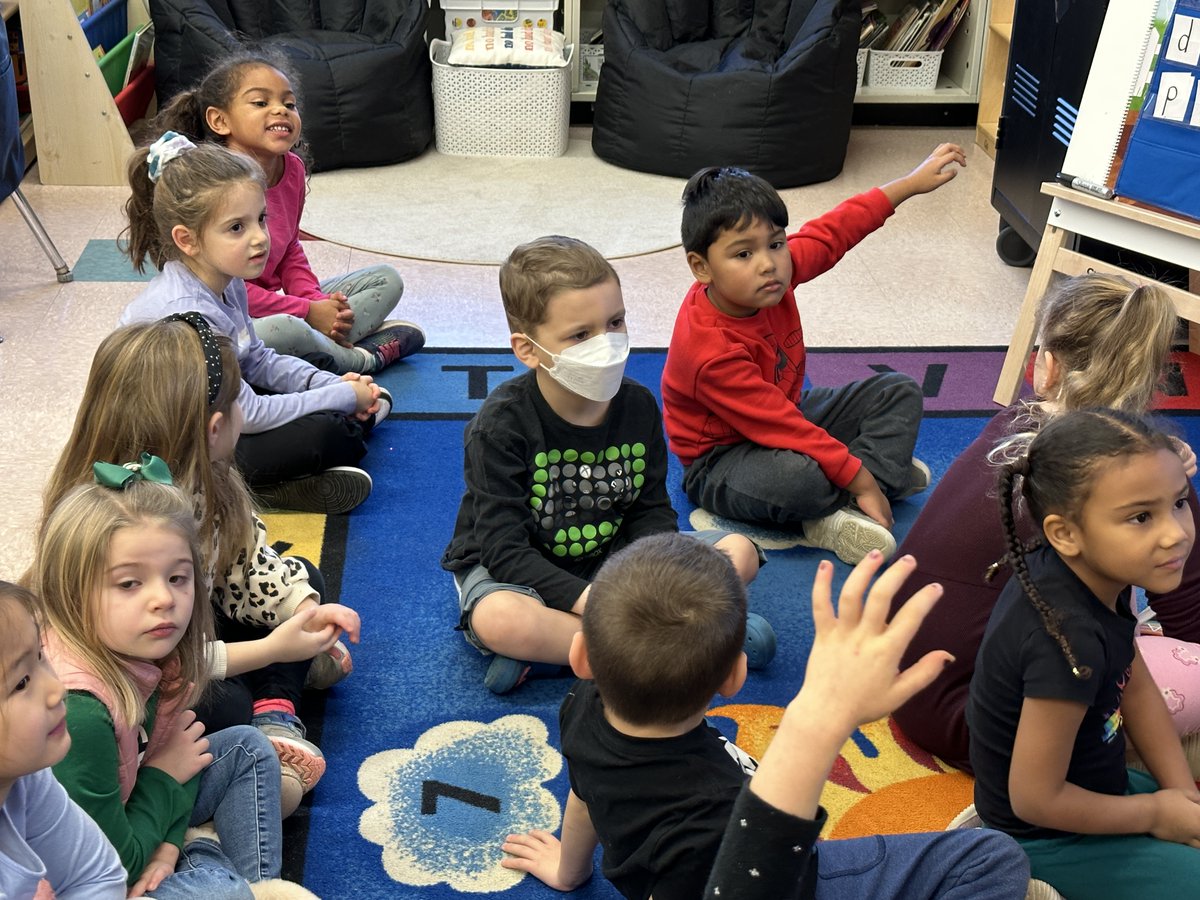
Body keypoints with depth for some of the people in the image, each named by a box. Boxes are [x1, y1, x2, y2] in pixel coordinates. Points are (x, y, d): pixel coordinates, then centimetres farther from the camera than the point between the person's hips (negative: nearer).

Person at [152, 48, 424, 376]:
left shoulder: (292, 168, 2)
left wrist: (317, 303, -6)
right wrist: (308, 312, -19)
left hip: (271, 303, 9)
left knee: (387, 280, 10)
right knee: (283, 330, -41)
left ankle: (326, 344, -14)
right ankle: (364, 357, -9)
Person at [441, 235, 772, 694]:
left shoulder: (638, 405, -6)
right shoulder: (502, 424, -20)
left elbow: (651, 512, -1)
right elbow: (506, 550, -23)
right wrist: (590, 600, -35)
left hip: (612, 561, 5)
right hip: (512, 572, -5)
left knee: (739, 551, -9)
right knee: (499, 620, -40)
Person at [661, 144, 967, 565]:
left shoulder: (778, 270, -14)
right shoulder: (711, 353, -35)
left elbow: (834, 231, 2)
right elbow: (781, 428, -33)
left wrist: (912, 182, 5)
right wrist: (859, 479, -28)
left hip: (788, 414, 9)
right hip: (718, 460, -9)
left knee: (899, 391, 7)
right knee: (798, 476, -41)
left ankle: (841, 510, -11)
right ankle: (881, 472, -6)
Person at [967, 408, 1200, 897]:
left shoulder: (1102, 576, -12)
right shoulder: (1070, 638, -37)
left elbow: (1136, 688, 5)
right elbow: (1035, 800, -29)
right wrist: (1156, 813, -14)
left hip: (1087, 782, 8)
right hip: (1045, 840, -8)